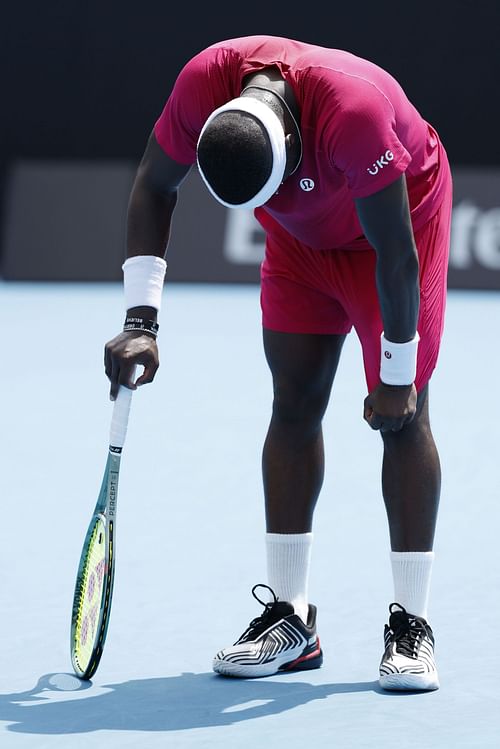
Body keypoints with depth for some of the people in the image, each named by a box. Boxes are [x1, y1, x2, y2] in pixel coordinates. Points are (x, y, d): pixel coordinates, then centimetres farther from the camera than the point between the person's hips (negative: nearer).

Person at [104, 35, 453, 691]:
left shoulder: (353, 111, -43)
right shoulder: (203, 83, -29)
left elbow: (396, 256, -33)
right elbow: (153, 189, -11)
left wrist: (397, 377, -24)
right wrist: (141, 320, -18)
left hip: (394, 225, -4)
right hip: (301, 237, 5)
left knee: (402, 415, -11)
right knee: (294, 403, -3)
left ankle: (411, 626, -9)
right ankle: (290, 618, 0)